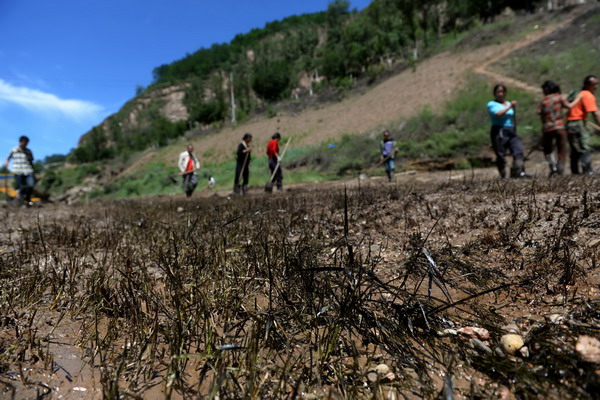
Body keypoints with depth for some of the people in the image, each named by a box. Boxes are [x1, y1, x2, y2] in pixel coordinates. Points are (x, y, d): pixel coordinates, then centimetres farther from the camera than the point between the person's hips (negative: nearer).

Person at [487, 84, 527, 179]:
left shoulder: (509, 103, 23)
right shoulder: (491, 104, 5)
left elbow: (514, 120, 25)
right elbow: (498, 114, -15)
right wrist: (509, 106, -8)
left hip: (511, 131, 5)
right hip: (499, 132, -5)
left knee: (518, 150, -13)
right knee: (501, 155, -4)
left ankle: (518, 172, -17)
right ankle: (503, 176, 5)